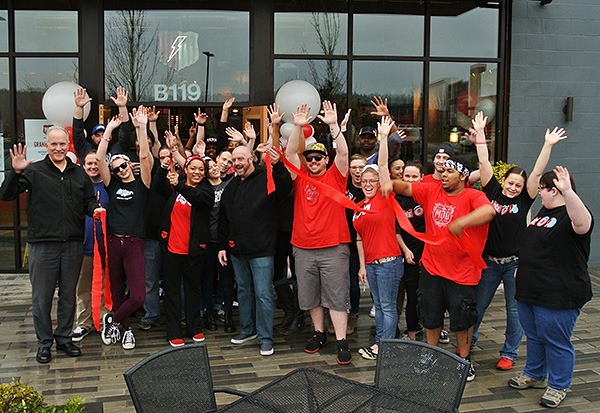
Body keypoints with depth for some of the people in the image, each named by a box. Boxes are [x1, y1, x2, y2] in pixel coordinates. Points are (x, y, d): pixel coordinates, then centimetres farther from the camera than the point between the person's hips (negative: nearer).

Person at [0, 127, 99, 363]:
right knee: (42, 297, 5)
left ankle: (64, 338, 26)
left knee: (68, 295, 12)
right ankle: (44, 343, 19)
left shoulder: (79, 173, 11)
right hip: (42, 244, -3)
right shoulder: (34, 171, 0)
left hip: (73, 244, 3)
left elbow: (89, 200, 19)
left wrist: (95, 209, -4)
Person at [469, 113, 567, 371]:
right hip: (490, 261, 1)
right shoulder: (493, 192, -1)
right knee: (478, 305, 13)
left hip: (515, 262, -1)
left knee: (514, 310, 7)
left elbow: (537, 172, -11)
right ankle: (468, 341, 33)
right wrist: (480, 134, -6)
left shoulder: (524, 200, -3)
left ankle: (509, 353, 21)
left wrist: (548, 145, -17)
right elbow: (484, 163, -4)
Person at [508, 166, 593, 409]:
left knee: (557, 342, 5)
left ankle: (559, 386, 22)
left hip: (558, 297, -9)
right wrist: (523, 268, 23)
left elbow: (583, 223, -43)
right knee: (534, 337, 22)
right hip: (529, 291, 9)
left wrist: (568, 191, -53)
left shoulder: (569, 215, -17)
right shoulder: (543, 212, 12)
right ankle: (534, 375, 39)